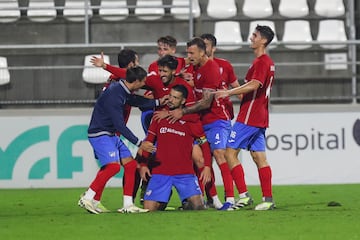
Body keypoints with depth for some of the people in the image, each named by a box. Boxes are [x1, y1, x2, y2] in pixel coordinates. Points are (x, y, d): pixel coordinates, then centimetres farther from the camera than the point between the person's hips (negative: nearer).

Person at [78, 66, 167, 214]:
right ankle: (87, 199, -19)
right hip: (99, 134, -10)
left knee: (130, 164, 5)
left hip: (111, 134, 10)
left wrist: (158, 102, 22)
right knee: (113, 166, -25)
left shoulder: (123, 90, 6)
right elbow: (120, 125, -23)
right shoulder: (114, 94, -24)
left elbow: (136, 101, 29)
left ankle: (128, 205, 6)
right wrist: (139, 144, -19)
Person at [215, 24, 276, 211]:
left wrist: (228, 92, -25)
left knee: (230, 152, -8)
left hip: (249, 117, -10)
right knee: (259, 157, 8)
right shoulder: (268, 62, 18)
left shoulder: (261, 62, -13)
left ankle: (244, 195, -11)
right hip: (260, 118, 10)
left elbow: (254, 85, -25)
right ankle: (268, 199, 5)